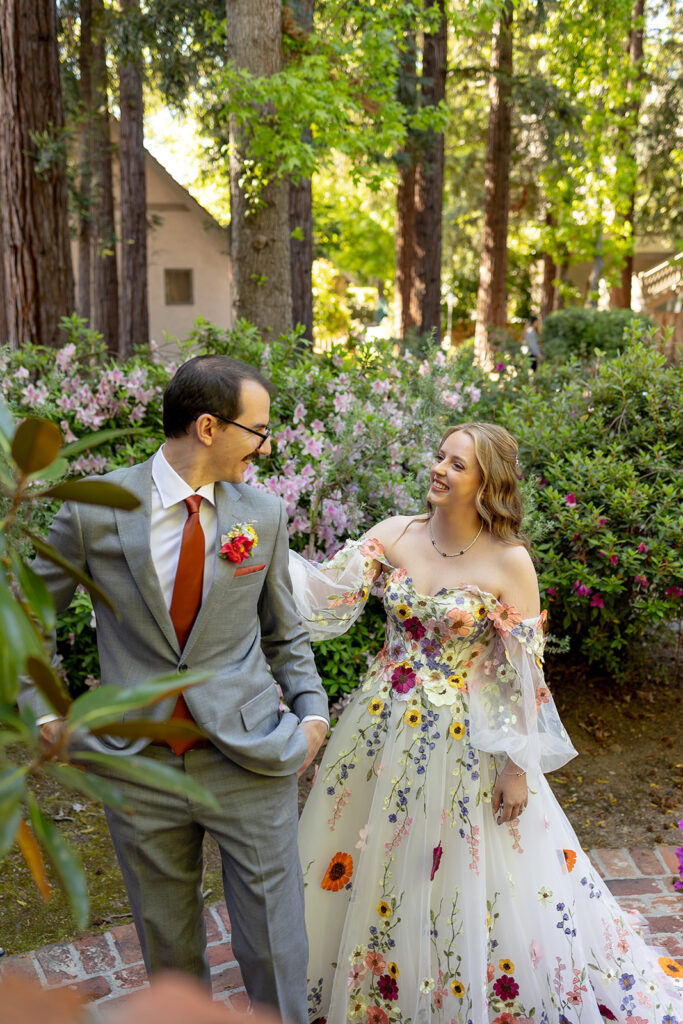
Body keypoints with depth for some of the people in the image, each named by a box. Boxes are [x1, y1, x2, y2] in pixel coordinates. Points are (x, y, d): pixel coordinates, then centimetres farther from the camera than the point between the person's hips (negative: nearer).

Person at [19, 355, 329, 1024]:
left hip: (252, 760, 1)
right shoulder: (95, 510, -7)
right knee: (168, 944, 19)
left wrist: (311, 711, 1)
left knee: (275, 945, 9)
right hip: (139, 763, 0)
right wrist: (46, 714, -1)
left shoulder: (264, 515, 0)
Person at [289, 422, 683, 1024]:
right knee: (368, 866, 19)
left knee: (469, 886, 11)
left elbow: (524, 671, -10)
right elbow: (327, 593, -11)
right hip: (384, 726, 4)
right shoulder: (393, 536, -4)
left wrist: (518, 766, -9)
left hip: (462, 739, -4)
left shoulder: (510, 561, -13)